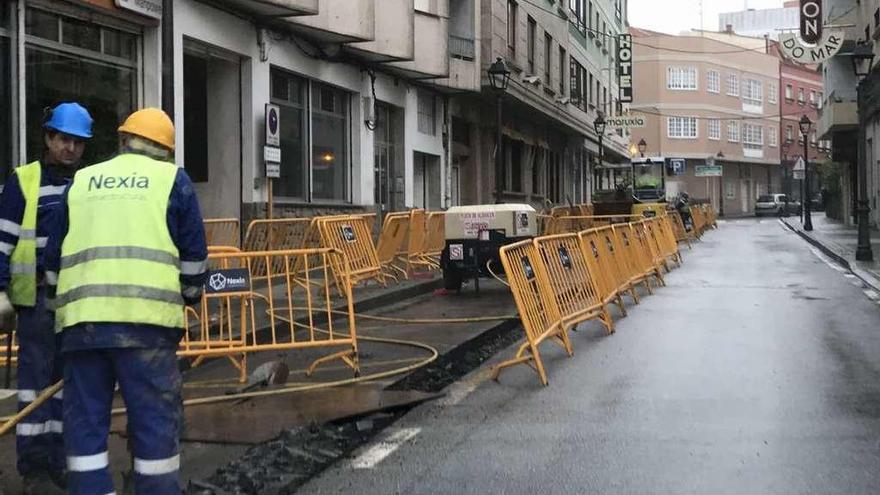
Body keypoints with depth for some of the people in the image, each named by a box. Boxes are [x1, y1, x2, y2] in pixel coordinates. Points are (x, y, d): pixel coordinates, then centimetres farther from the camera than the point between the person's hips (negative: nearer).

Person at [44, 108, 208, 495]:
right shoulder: (172, 178, 10)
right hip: (146, 317, -3)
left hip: (82, 318, 3)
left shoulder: (81, 182, 20)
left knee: (86, 419, 9)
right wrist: (191, 294, 25)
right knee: (155, 418, 3)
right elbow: (194, 252, 8)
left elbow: (55, 255, 23)